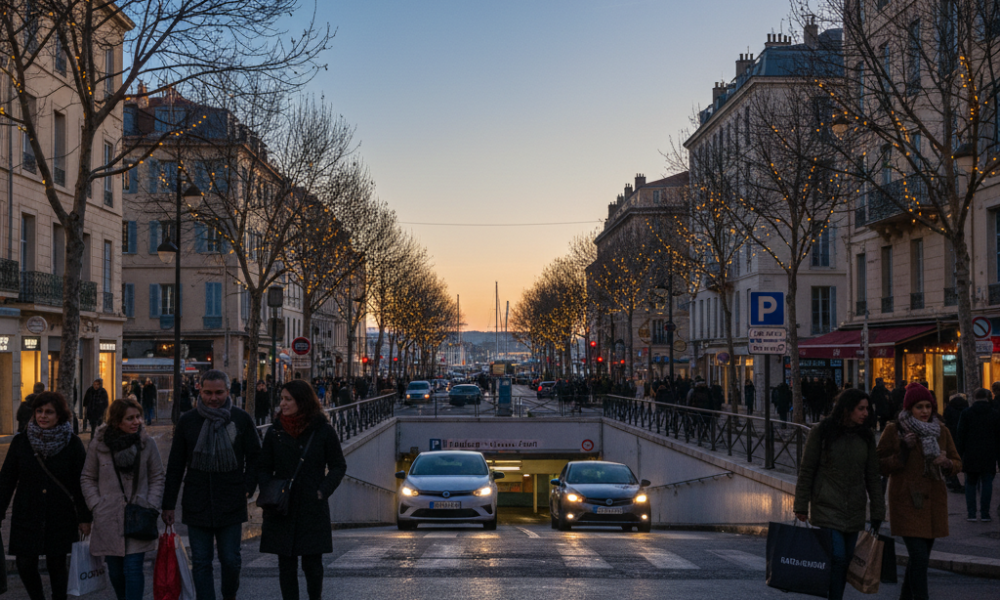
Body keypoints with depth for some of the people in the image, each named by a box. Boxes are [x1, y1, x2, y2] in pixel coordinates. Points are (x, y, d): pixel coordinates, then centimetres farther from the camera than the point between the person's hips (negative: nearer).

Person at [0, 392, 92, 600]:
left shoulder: (73, 444, -3)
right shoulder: (21, 442, 0)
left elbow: (81, 483, 1)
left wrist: (84, 518, 0)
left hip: (61, 518, -1)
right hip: (26, 516, 1)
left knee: (57, 564, 5)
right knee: (25, 563, -1)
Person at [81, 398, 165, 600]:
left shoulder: (147, 444, -1)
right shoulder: (99, 443, -2)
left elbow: (157, 478, 7)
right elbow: (87, 478, 7)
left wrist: (151, 506, -4)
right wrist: (96, 505, -3)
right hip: (109, 519, 1)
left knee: (133, 568, -10)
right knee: (115, 571, 10)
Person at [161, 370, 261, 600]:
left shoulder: (242, 420, 2)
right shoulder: (187, 421, 4)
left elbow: (255, 458, 9)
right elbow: (175, 466, 8)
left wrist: (248, 488, -4)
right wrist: (168, 504, 6)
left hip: (231, 504, -1)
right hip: (197, 504, 1)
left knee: (231, 561, 4)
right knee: (201, 563, 3)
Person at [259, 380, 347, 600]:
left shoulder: (323, 431, -2)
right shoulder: (275, 432, 4)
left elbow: (338, 466, 6)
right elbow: (264, 468, 11)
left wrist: (322, 492, -5)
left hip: (313, 509, -2)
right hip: (282, 509, 2)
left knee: (312, 563, -1)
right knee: (286, 565, 4)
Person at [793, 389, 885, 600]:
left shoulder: (866, 437, 7)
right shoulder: (821, 432, -6)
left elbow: (872, 477, 10)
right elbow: (806, 471, -3)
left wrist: (878, 512, 7)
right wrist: (801, 506, -4)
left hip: (854, 512, 5)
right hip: (826, 509, -5)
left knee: (845, 562, 8)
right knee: (837, 558, -14)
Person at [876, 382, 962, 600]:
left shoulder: (941, 431, 6)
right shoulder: (894, 431, -5)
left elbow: (957, 463, 13)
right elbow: (880, 466, -5)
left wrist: (946, 462, -10)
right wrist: (903, 450, -18)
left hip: (933, 502, 5)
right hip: (907, 502, -5)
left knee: (921, 556, 13)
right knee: (919, 556, -15)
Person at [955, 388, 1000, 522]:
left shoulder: (966, 413, 0)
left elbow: (960, 436, 0)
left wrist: (959, 454, 4)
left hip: (971, 454, 0)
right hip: (989, 455, 0)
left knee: (970, 483, 8)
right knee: (987, 483, 3)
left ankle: (971, 513, 3)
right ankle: (984, 514, 1)